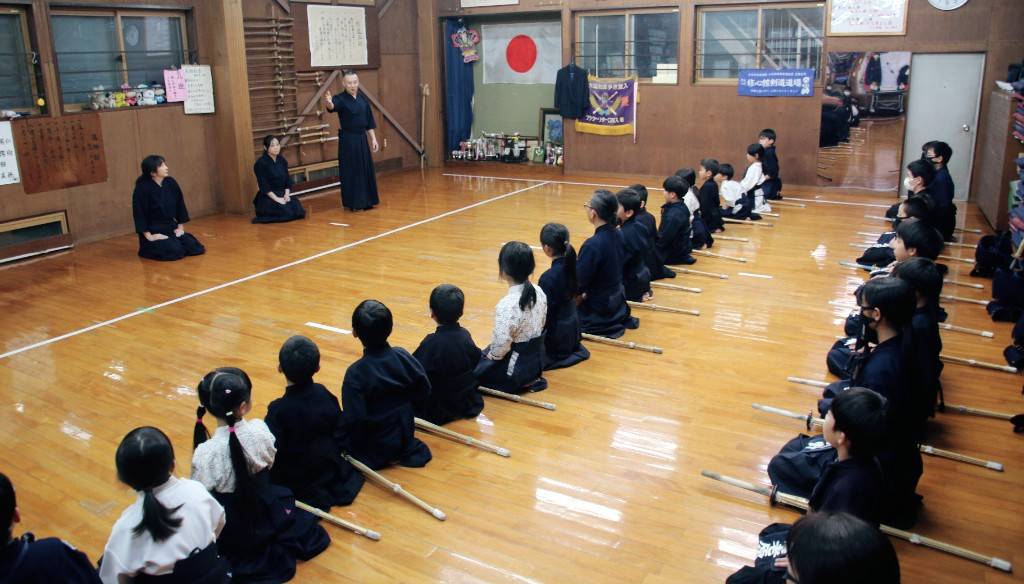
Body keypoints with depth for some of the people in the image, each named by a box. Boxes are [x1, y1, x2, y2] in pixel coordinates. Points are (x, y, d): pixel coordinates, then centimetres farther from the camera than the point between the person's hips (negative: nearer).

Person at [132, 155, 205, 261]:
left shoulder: (171, 183, -2)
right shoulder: (142, 188, -18)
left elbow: (179, 205, 9)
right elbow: (139, 213, -17)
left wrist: (180, 227, 7)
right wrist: (149, 236, -18)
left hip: (171, 228, 6)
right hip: (153, 231, -6)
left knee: (197, 249, -6)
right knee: (175, 252, -24)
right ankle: (148, 248, 3)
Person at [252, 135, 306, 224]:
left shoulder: (282, 160, 8)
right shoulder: (261, 163, -13)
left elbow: (287, 179, 9)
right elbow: (263, 185, -16)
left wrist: (287, 194, -8)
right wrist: (276, 199, -22)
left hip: (282, 194, 7)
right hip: (267, 197, -6)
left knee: (299, 212, -15)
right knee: (288, 213, -26)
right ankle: (263, 216, -1)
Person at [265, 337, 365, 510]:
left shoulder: (278, 410, -27)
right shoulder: (324, 394, -12)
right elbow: (340, 433, -2)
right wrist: (332, 453, 14)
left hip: (295, 481, -7)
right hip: (329, 469, 7)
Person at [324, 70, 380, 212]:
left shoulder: (363, 98, 8)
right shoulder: (341, 99, -9)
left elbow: (369, 122, 12)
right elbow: (333, 106, -33)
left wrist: (373, 139, 9)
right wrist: (328, 102, -56)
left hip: (362, 138, 6)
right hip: (347, 140, -5)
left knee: (366, 169, 9)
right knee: (350, 171, -3)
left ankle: (367, 201, 20)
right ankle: (353, 203, 6)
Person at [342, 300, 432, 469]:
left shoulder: (356, 373, -25)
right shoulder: (402, 355, -13)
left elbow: (354, 420, -26)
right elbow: (424, 390, -3)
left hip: (375, 450, -5)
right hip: (405, 437, 5)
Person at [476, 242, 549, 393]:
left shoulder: (507, 305, -30)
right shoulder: (539, 293, -7)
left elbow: (501, 345, -28)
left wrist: (491, 356, -5)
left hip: (516, 366, -8)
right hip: (537, 359, 8)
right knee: (481, 356, 27)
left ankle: (523, 383, 3)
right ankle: (530, 378, 15)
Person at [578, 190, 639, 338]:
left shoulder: (592, 245, -30)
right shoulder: (619, 235, -5)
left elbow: (579, 282, -24)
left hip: (599, 308, -8)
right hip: (616, 300, 8)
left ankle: (605, 325, 4)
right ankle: (619, 317, 19)